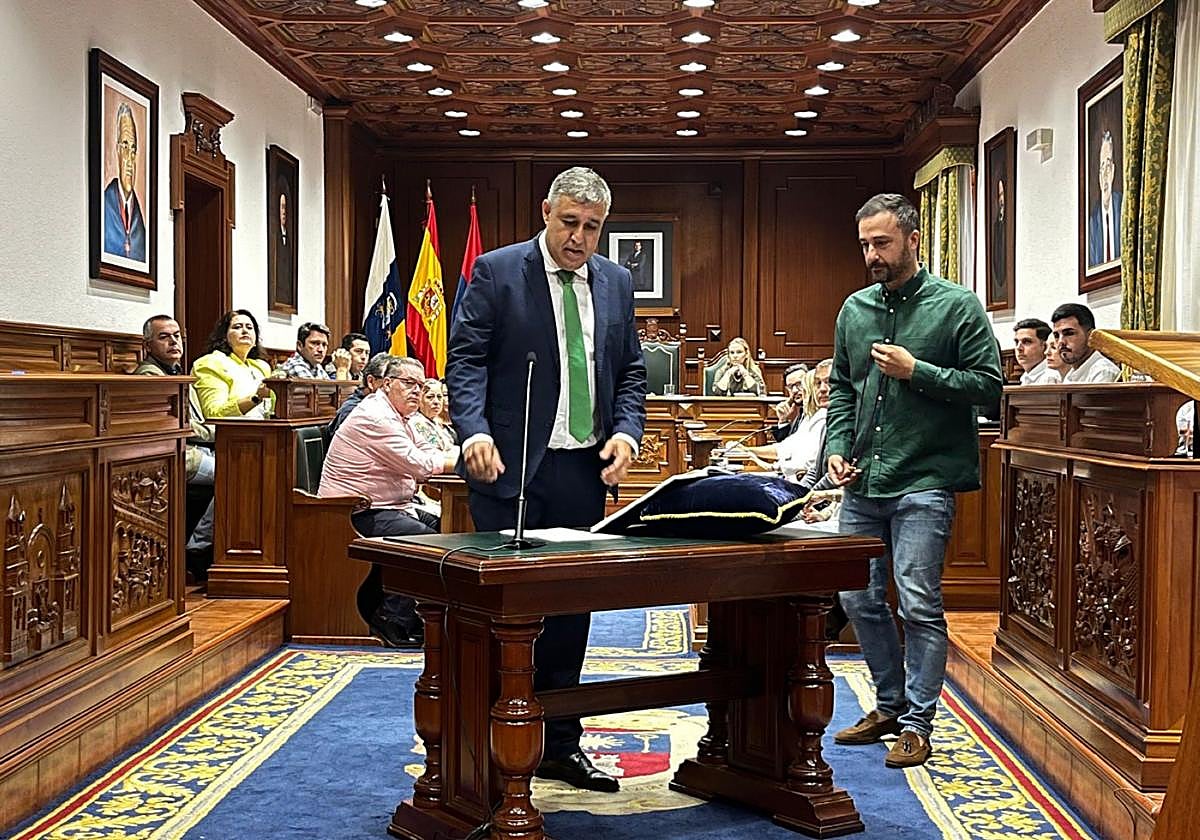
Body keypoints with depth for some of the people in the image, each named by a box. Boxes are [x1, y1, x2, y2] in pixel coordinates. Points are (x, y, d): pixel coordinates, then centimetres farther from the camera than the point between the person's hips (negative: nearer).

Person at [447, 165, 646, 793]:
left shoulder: (616, 283, 12)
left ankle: (559, 745, 22)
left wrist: (627, 431, -3)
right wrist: (474, 430, -24)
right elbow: (466, 359, -8)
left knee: (570, 611, 11)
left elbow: (631, 369, 15)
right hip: (512, 467, -4)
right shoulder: (496, 271, -2)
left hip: (584, 470, 5)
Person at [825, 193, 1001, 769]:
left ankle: (917, 722, 9)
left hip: (924, 483, -6)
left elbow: (989, 384, -8)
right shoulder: (854, 309, 12)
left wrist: (916, 371, -15)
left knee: (919, 605, -4)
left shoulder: (957, 305, -4)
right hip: (862, 483, 6)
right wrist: (837, 447, 5)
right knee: (858, 599, 11)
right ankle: (890, 705, 28)